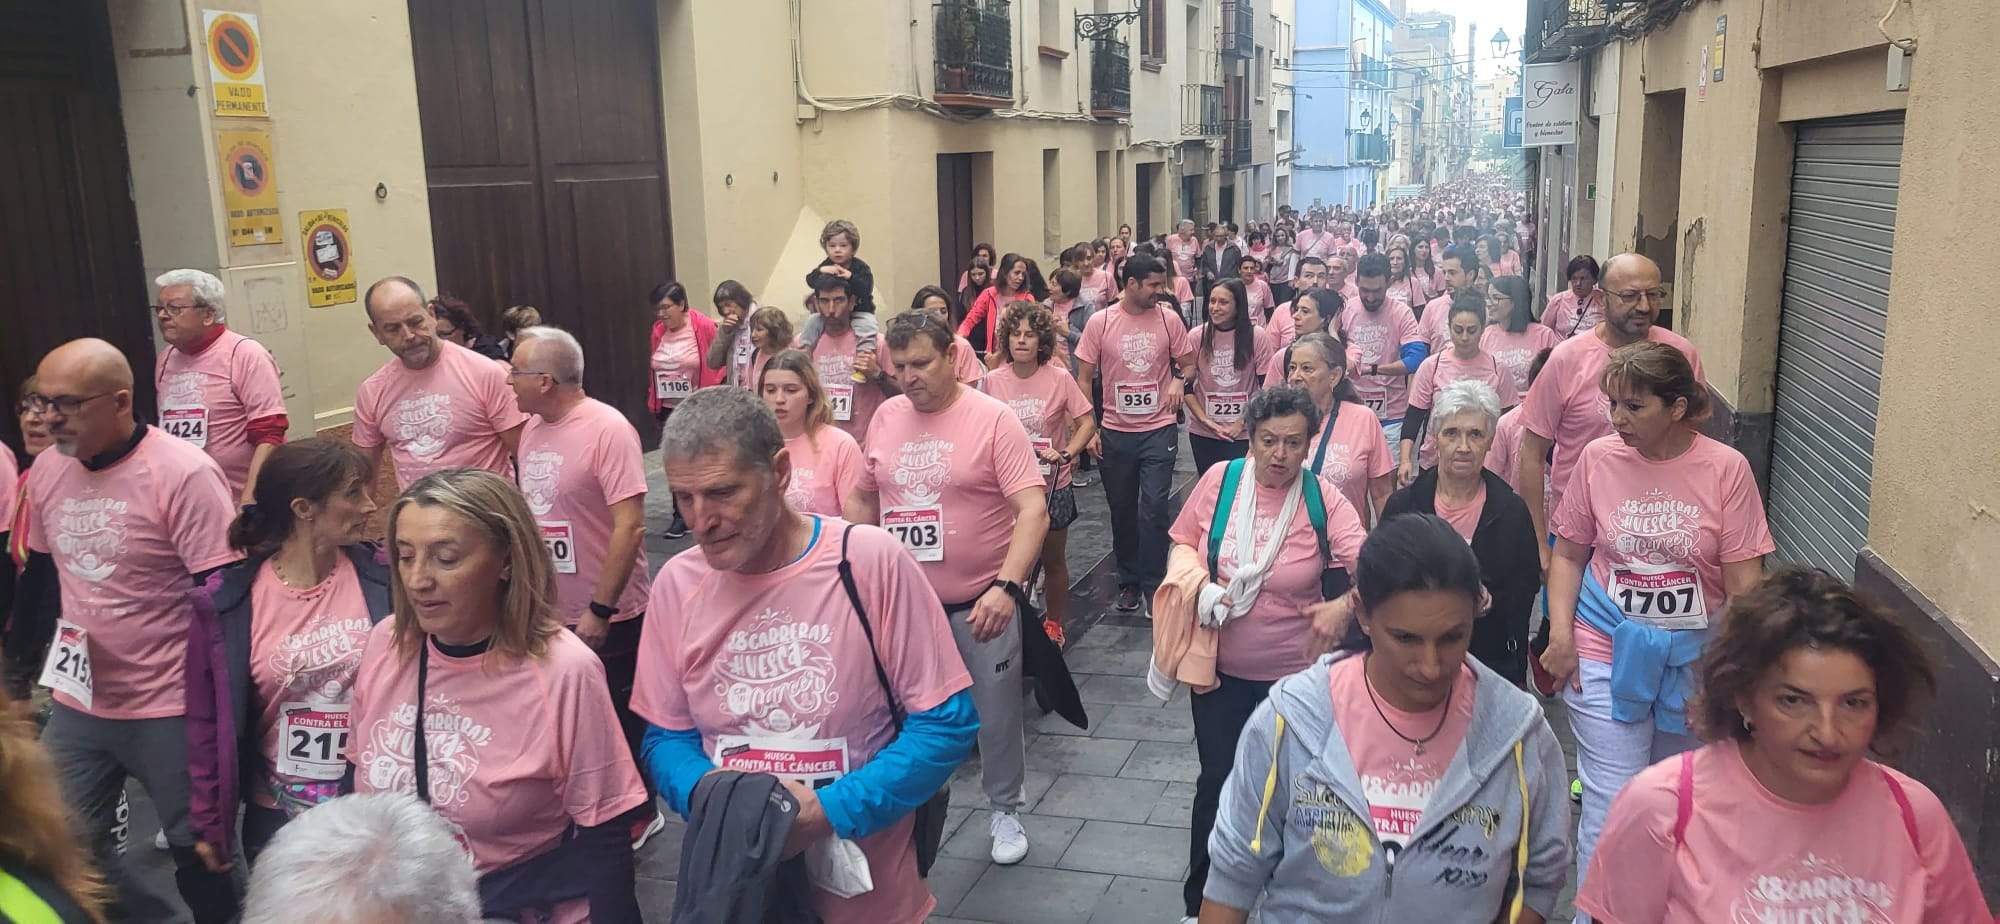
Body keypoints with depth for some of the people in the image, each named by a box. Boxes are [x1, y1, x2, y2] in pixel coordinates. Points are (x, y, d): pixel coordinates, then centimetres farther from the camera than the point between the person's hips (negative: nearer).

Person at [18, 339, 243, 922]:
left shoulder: (183, 473, -17)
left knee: (199, 851, 8)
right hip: (76, 705, 7)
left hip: (170, 710, -6)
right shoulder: (46, 471, 3)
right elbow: (38, 578, 18)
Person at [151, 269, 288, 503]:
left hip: (239, 501, -5)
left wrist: (249, 503, -23)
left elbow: (269, 436, -16)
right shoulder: (166, 358, 9)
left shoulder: (246, 355, -10)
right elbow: (166, 429, 19)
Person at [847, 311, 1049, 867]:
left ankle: (1006, 810, 35)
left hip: (981, 603, -3)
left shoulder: (993, 419, -13)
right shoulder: (886, 417, 2)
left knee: (997, 715, 12)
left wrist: (1007, 586, -30)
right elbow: (861, 498, 15)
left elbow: (1033, 509, -19)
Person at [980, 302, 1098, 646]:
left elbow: (1087, 423, -7)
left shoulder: (1059, 378, -10)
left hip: (1052, 485, -1)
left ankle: (1054, 625, 32)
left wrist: (1066, 454, -20)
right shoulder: (992, 381, -4)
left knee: (1053, 560, 14)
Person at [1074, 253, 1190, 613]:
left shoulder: (1169, 319, -1)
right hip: (1115, 431, 1)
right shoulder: (1100, 322, -4)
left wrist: (1179, 379, -11)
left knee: (1153, 508, -8)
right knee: (1122, 511, 12)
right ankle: (1128, 581, 27)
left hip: (1159, 429, -1)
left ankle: (1153, 584, 4)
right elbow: (1084, 377, 0)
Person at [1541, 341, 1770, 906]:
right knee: (1612, 806, -3)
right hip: (1607, 648, 0)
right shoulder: (1598, 458, -6)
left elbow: (1743, 583, -6)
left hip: (1693, 655, 1)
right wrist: (1561, 633, -6)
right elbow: (1569, 554, 4)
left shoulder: (1726, 469, -9)